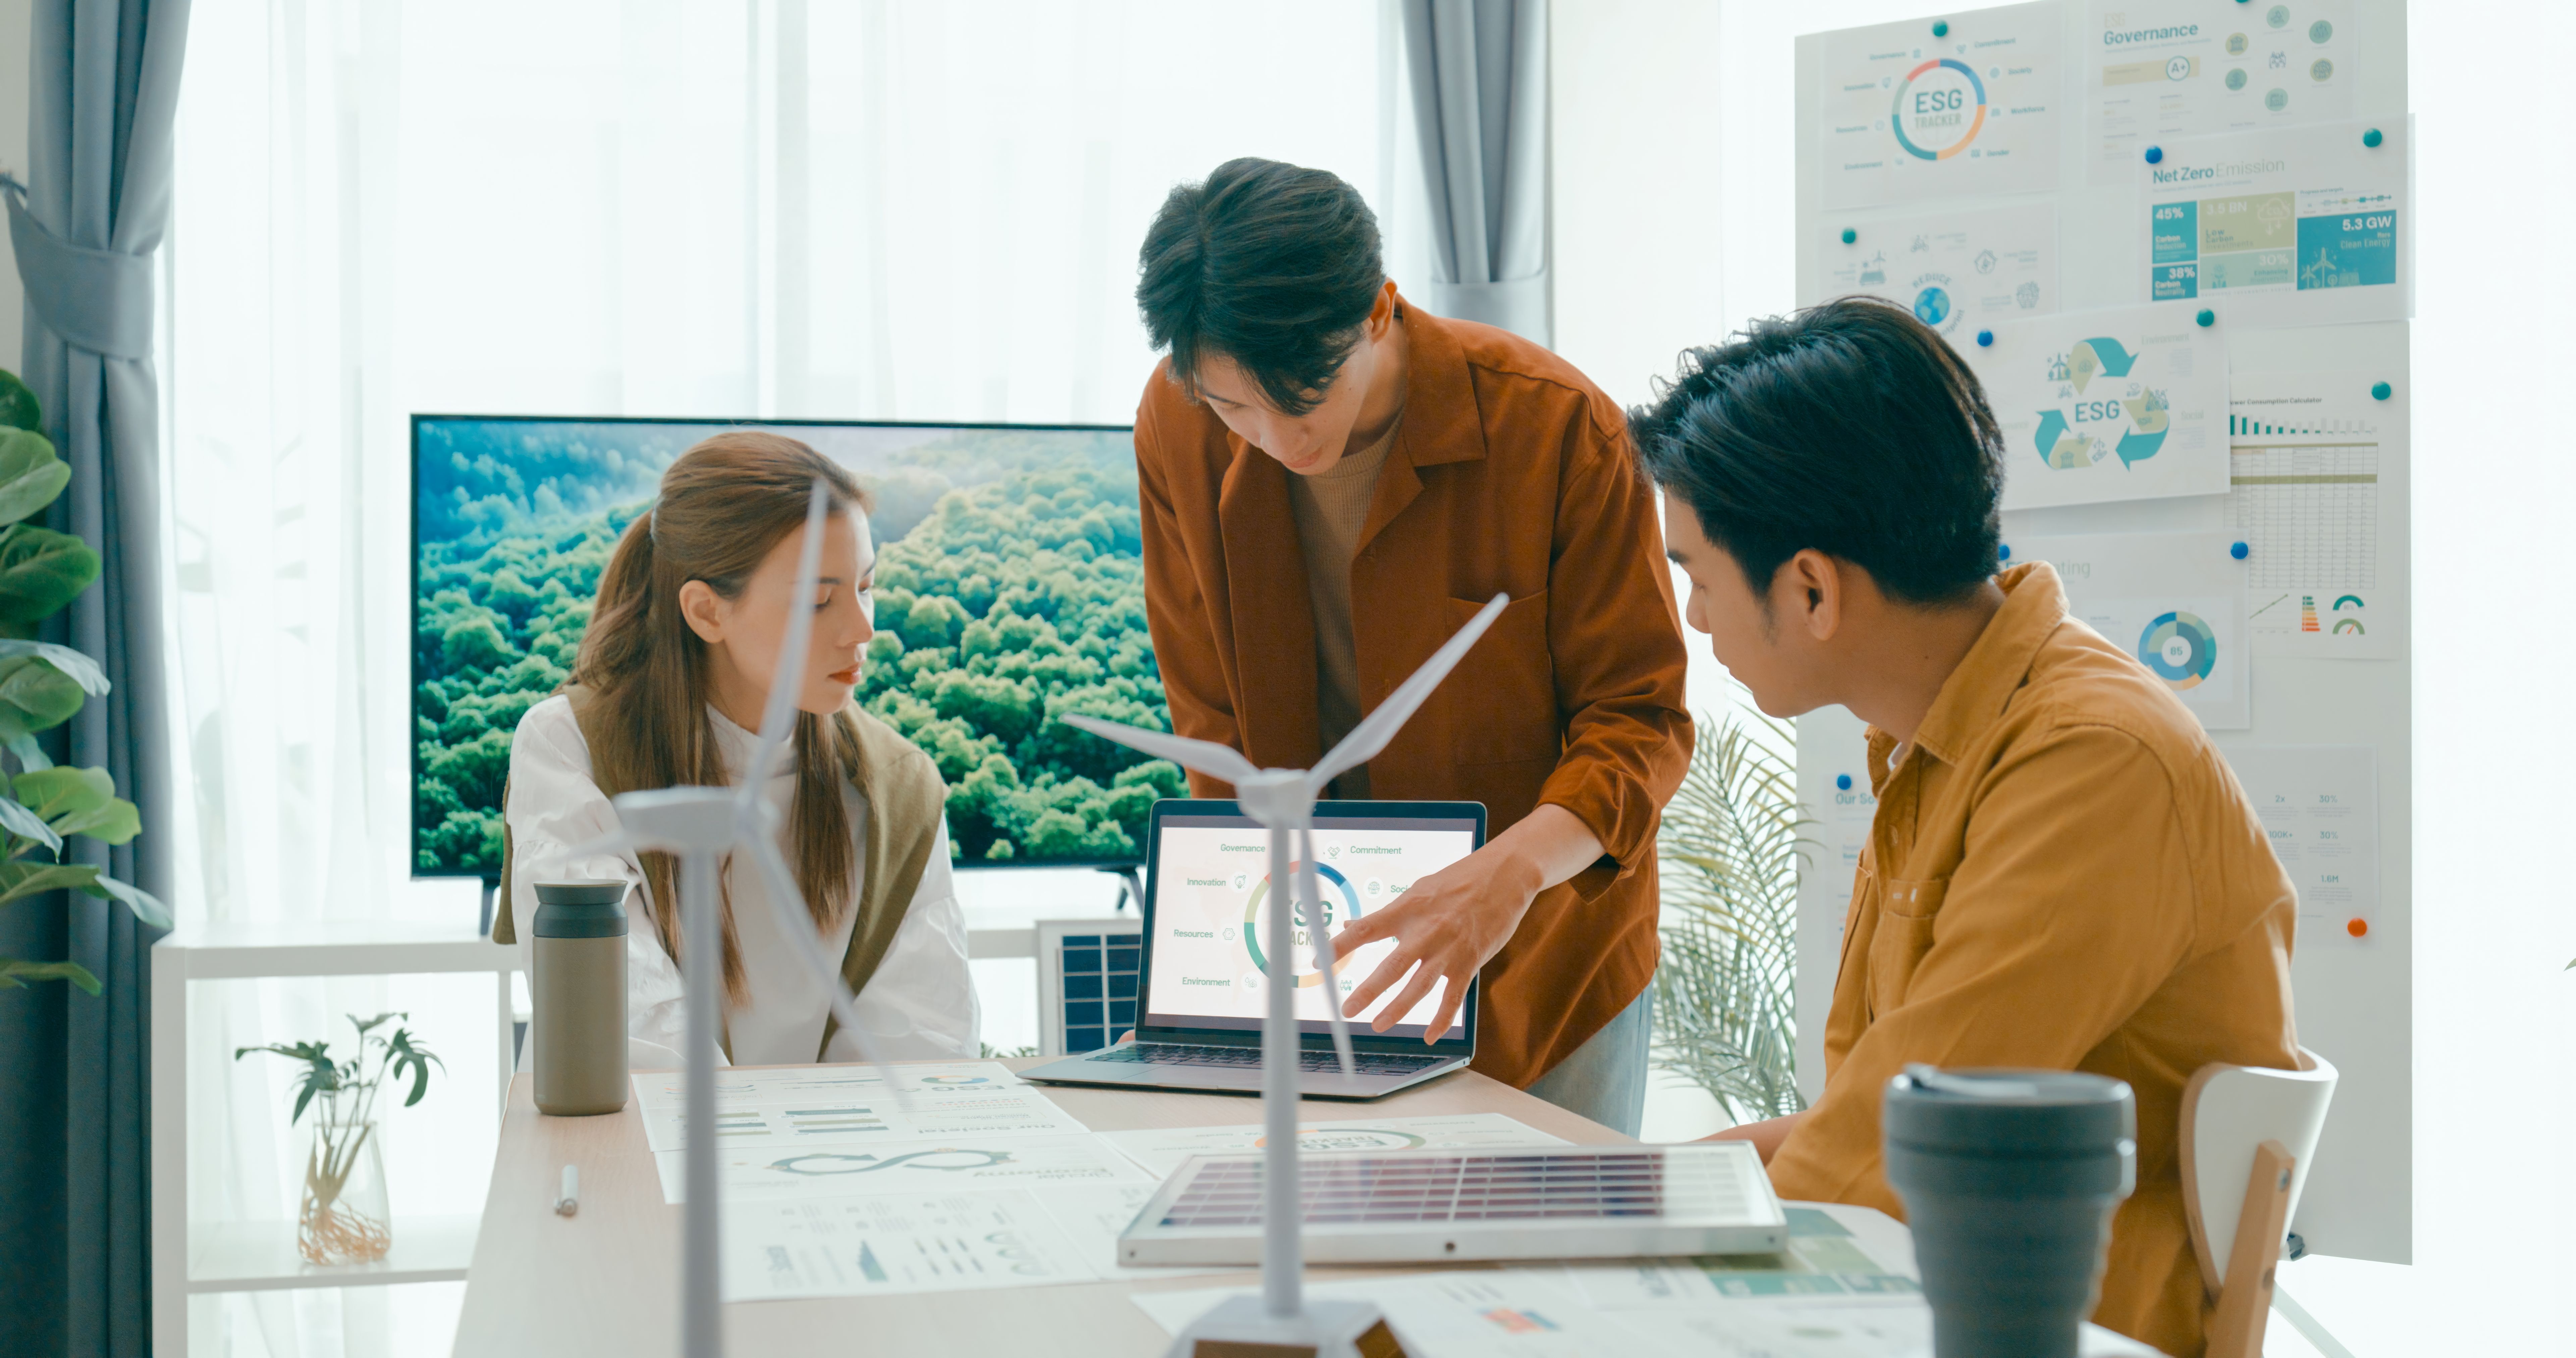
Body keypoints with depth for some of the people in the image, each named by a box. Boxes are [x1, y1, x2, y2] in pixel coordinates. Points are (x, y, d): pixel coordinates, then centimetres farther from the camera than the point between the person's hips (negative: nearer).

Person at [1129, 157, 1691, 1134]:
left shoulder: (1558, 426, -20)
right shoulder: (1178, 428, -11)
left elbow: (1642, 722, -15)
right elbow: (1217, 730, -1)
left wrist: (1518, 868, -35)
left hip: (1543, 955, -2)